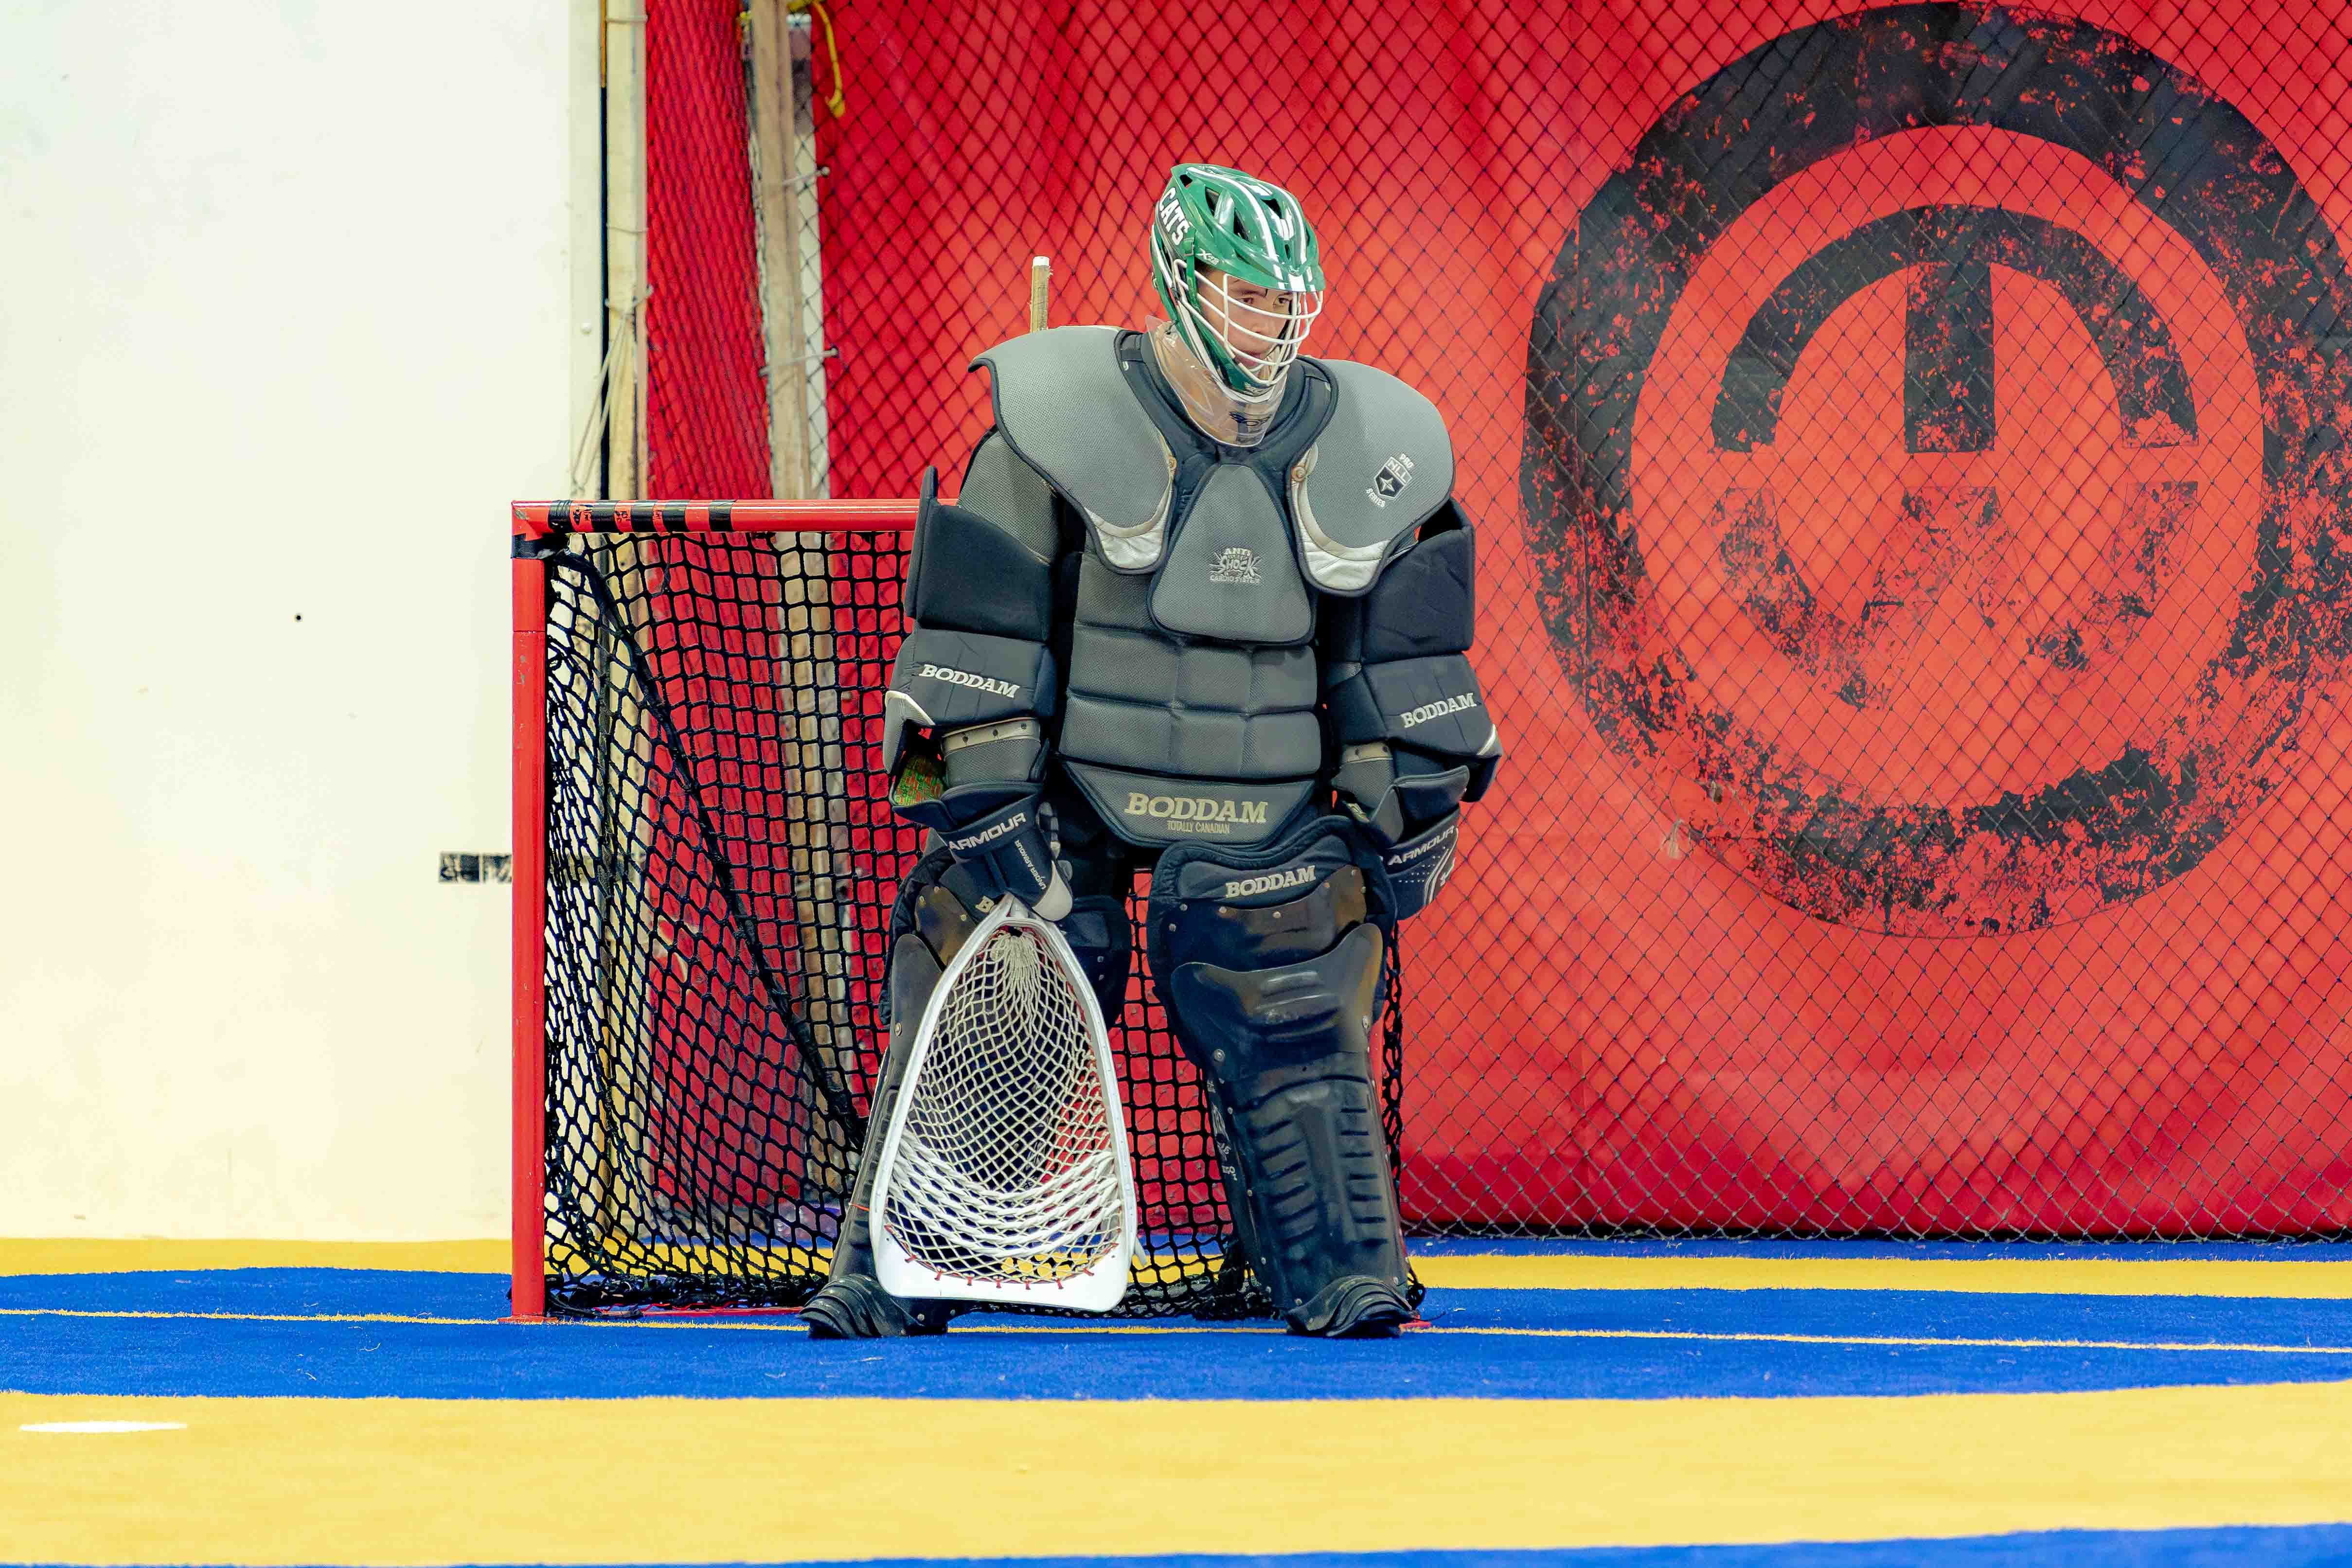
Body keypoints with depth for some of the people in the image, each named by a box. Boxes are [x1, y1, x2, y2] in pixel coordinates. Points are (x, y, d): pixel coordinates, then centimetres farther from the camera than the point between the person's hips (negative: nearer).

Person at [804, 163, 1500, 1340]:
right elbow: (975, 623, -9)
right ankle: (888, 1280, 4)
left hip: (1261, 820, 2)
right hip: (1064, 790, -2)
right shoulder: (1059, 423, -12)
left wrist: (1410, 806, 8)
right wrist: (985, 800, -12)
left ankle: (1344, 1278, 5)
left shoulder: (1367, 450, 0)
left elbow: (1401, 650, 10)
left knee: (1293, 1030, -7)